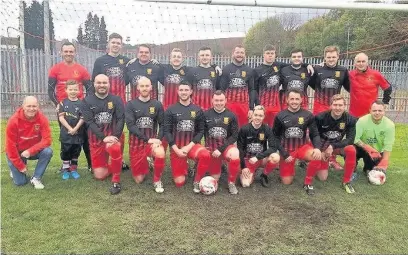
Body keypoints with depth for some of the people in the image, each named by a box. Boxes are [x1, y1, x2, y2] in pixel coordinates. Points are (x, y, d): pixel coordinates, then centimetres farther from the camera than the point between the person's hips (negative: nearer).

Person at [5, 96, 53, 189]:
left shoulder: (42, 118, -18)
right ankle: (16, 169, 29)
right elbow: (10, 145, -16)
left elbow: (46, 140, -21)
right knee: (20, 182, -7)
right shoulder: (14, 121, -21)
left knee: (48, 151, -30)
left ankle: (36, 178, -12)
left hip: (34, 151, 2)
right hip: (17, 152, -2)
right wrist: (20, 166, -14)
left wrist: (30, 151, -34)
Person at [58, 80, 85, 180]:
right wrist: (70, 128, -14)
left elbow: (82, 118, -5)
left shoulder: (81, 103, -1)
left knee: (76, 152, 9)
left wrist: (75, 129, -16)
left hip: (78, 133, 0)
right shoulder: (63, 103, 2)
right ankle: (65, 169, 19)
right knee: (65, 151, 7)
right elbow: (61, 117, -5)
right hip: (66, 133, 0)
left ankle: (73, 169, 22)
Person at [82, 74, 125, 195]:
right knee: (99, 175, 2)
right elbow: (89, 122, -10)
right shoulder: (87, 101, 0)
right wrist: (104, 137, -22)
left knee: (115, 149, -39)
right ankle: (117, 165, 34)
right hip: (96, 138, 2)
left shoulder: (116, 100, -1)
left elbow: (121, 119, -8)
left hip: (112, 135, -2)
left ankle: (116, 181, -20)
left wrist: (115, 136, -24)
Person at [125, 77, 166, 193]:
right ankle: (145, 164, 39)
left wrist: (158, 139, -18)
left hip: (153, 140, 0)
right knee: (139, 180, 4)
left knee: (160, 153, -36)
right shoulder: (130, 104, -3)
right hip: (136, 142, 0)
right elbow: (130, 125, -13)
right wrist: (147, 139, -22)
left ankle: (157, 180, -10)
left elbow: (162, 124, 1)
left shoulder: (157, 105, 2)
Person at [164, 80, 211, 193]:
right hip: (176, 148, 0)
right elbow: (167, 131, -3)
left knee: (205, 155, -34)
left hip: (192, 145, 1)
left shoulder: (198, 110, 2)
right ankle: (183, 168, 34)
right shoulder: (171, 110, -1)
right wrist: (176, 149, -13)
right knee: (179, 183, -1)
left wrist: (189, 146, -13)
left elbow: (201, 131, 0)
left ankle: (197, 181, -9)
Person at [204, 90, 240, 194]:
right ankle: (219, 165, 44)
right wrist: (210, 148, -8)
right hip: (211, 147, 1)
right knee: (215, 178, 8)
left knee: (235, 156, -36)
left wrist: (221, 149, -16)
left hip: (225, 145, -1)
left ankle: (231, 183, -11)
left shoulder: (231, 116, -5)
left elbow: (234, 135, -7)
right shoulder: (206, 114, -2)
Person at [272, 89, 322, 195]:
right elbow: (275, 137, -2)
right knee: (287, 182, -1)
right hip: (286, 150, 0)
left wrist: (317, 148, -22)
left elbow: (315, 134, -1)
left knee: (317, 156, -33)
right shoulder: (280, 116, -7)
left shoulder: (308, 115, -5)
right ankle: (290, 169, 35)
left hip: (302, 147, 1)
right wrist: (284, 154, -10)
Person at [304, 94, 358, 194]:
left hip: (337, 145, 3)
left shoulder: (350, 119, -16)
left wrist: (333, 146, -30)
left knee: (351, 150, -30)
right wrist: (320, 151, -19)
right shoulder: (320, 117, -22)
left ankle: (346, 181, -10)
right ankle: (308, 181, 2)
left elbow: (350, 140, -20)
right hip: (321, 146, -3)